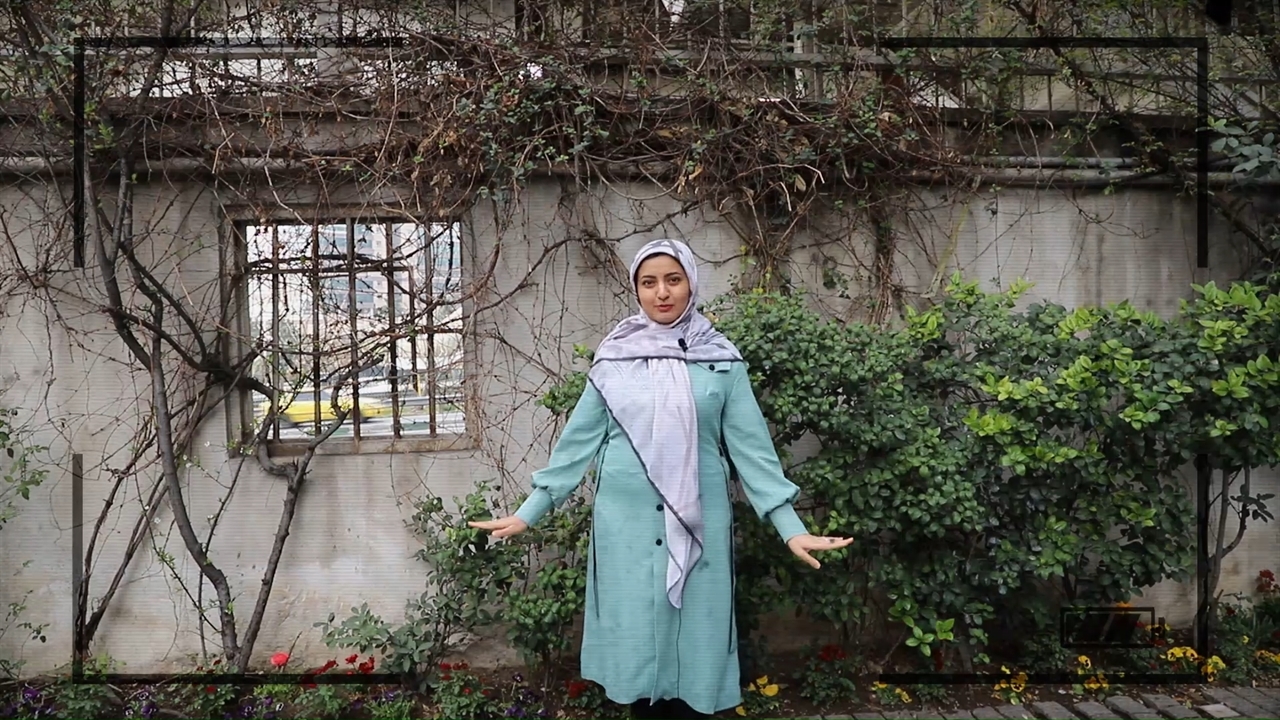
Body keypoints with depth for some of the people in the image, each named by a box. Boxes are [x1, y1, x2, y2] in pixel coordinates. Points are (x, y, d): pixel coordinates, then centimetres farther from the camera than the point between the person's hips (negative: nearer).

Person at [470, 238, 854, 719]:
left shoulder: (722, 359, 1)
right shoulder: (613, 358, 2)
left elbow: (750, 446, 0)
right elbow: (578, 441, 5)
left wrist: (791, 527, -6)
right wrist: (529, 512, 4)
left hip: (697, 523, 0)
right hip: (626, 522, 1)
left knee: (694, 641, 8)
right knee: (635, 638, 10)